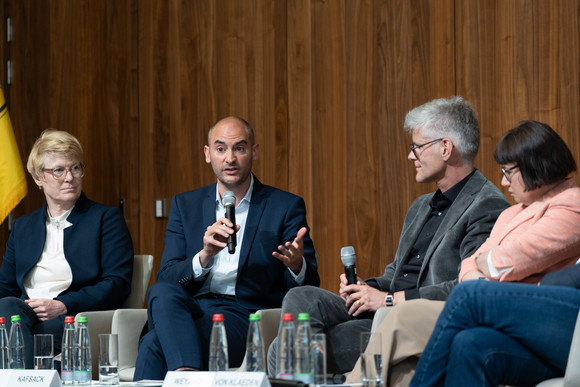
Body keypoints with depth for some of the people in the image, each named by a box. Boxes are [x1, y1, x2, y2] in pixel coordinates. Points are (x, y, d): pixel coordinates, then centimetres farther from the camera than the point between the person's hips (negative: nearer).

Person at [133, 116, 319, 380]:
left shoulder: (286, 207, 9)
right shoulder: (185, 205, 18)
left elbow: (309, 286, 5)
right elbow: (166, 277, 7)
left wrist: (296, 265, -21)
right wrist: (204, 256, -15)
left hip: (243, 317, -3)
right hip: (190, 309, 4)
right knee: (161, 292, -36)